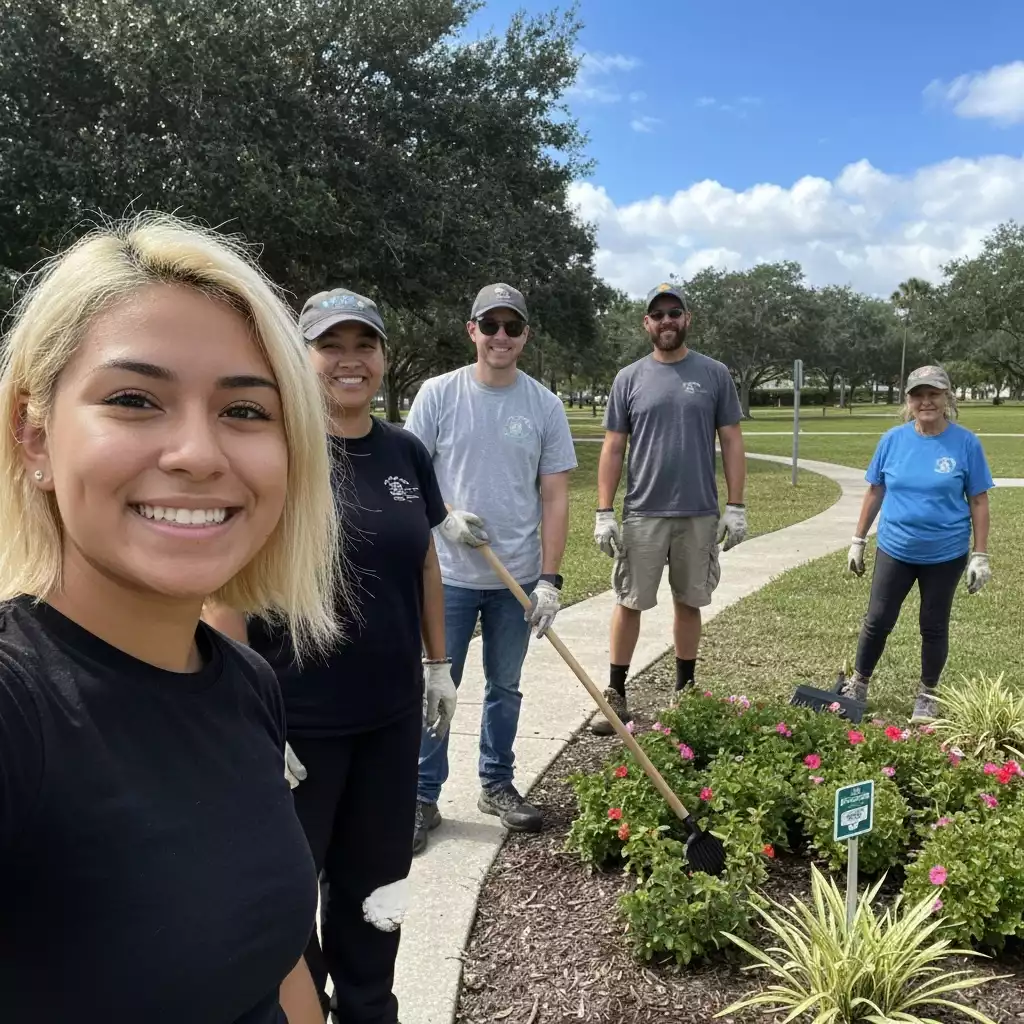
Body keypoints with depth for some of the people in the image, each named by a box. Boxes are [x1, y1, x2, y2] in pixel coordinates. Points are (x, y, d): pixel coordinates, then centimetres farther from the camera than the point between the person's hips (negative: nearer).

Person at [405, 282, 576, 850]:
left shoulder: (544, 405, 0)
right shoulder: (438, 394, -3)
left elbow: (554, 498, 0)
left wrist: (549, 579, -7)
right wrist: (445, 516, -17)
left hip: (517, 577, 2)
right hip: (449, 573, -2)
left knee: (505, 687, 16)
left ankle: (497, 785, 33)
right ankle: (423, 798, 19)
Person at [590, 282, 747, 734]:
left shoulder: (714, 374, 3)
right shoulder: (628, 379, 2)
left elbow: (731, 442, 3)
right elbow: (613, 448, 2)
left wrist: (736, 506, -3)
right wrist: (604, 513, -4)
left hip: (700, 514, 1)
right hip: (642, 513, 0)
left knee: (689, 603, 11)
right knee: (629, 603, 3)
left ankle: (685, 692, 25)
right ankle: (616, 696, 14)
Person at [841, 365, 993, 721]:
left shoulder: (965, 443, -10)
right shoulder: (893, 440, -4)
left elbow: (978, 501, -5)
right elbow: (874, 492, 4)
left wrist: (980, 555, -6)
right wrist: (858, 541, 6)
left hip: (945, 555, -1)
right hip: (894, 549, 1)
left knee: (934, 626, 12)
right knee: (877, 621, 7)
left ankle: (928, 696, 29)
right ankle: (858, 686, 25)